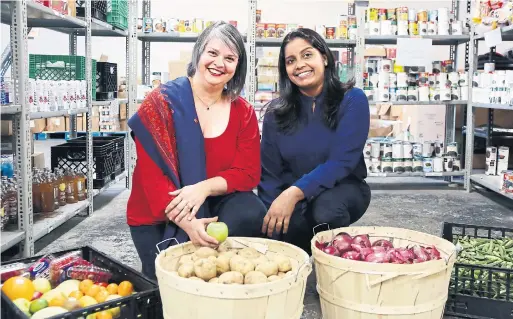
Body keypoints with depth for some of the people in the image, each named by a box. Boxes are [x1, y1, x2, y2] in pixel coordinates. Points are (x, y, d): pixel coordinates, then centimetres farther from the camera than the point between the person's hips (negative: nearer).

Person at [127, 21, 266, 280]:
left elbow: (249, 172, -6)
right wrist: (187, 222, -32)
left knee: (251, 213, -27)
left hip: (212, 207, 3)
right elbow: (151, 174, -17)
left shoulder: (243, 112, 1)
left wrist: (204, 187, -27)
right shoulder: (161, 102, -11)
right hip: (157, 216, -2)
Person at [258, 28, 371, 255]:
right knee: (276, 231, -30)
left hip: (342, 190, -2)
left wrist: (294, 193, -34)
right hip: (290, 198, 2)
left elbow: (342, 161, -21)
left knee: (327, 206, -36)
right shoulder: (276, 112, -2)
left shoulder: (352, 100, -11)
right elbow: (269, 172, -1)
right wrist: (272, 212, -19)